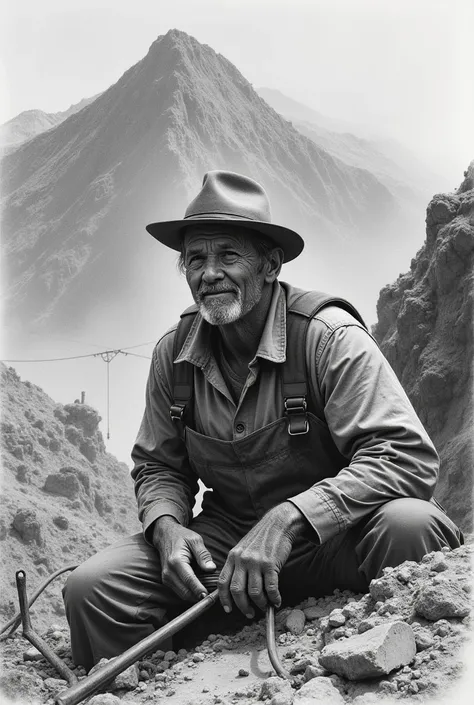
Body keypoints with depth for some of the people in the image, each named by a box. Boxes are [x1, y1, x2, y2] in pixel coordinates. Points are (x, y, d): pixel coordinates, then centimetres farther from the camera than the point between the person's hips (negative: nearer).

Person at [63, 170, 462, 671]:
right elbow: (158, 466, 11)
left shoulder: (328, 335, -16)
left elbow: (407, 455, -24)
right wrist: (166, 525, -12)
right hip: (225, 537, 3)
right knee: (92, 588, -19)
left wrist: (288, 520, -33)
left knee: (409, 525, -35)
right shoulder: (172, 356, 0)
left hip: (333, 539, -3)